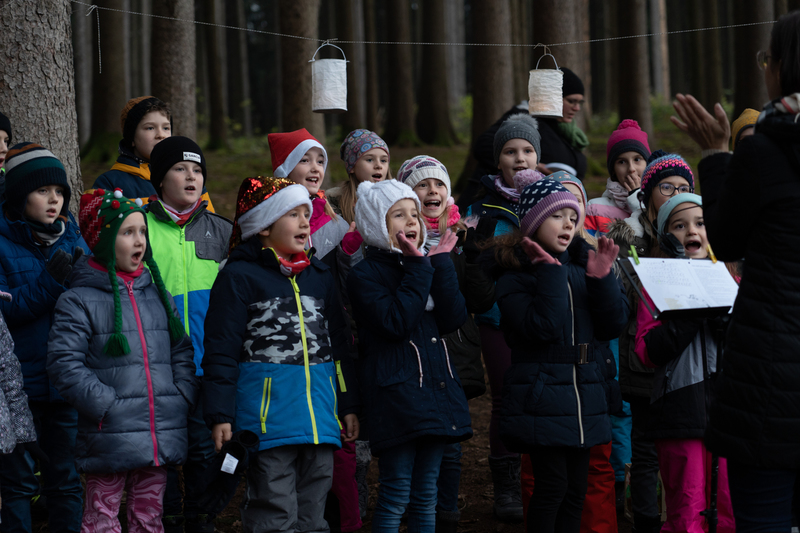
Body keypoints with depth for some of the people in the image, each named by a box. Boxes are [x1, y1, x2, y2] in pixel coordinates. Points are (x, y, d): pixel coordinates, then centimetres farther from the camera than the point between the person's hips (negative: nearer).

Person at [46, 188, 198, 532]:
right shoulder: (79, 301, -5)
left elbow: (181, 353, 18)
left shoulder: (158, 295, 14)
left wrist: (182, 399, 4)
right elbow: (64, 364, -12)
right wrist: (106, 406, -16)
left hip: (162, 437, 5)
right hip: (109, 437, -5)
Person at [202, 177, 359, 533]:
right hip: (267, 417, -6)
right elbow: (220, 353, -6)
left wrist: (348, 406, 18)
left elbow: (338, 344, 22)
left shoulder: (319, 276, 16)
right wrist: (220, 416, -11)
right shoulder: (239, 277, -4)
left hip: (319, 419, 6)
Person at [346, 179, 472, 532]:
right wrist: (418, 269, -15)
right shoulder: (365, 275, -5)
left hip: (437, 388, 7)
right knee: (395, 497, -6)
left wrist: (441, 263, -6)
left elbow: (453, 319, 0)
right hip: (396, 394, -7)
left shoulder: (425, 267, 15)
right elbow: (396, 322, -20)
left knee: (426, 497, 10)